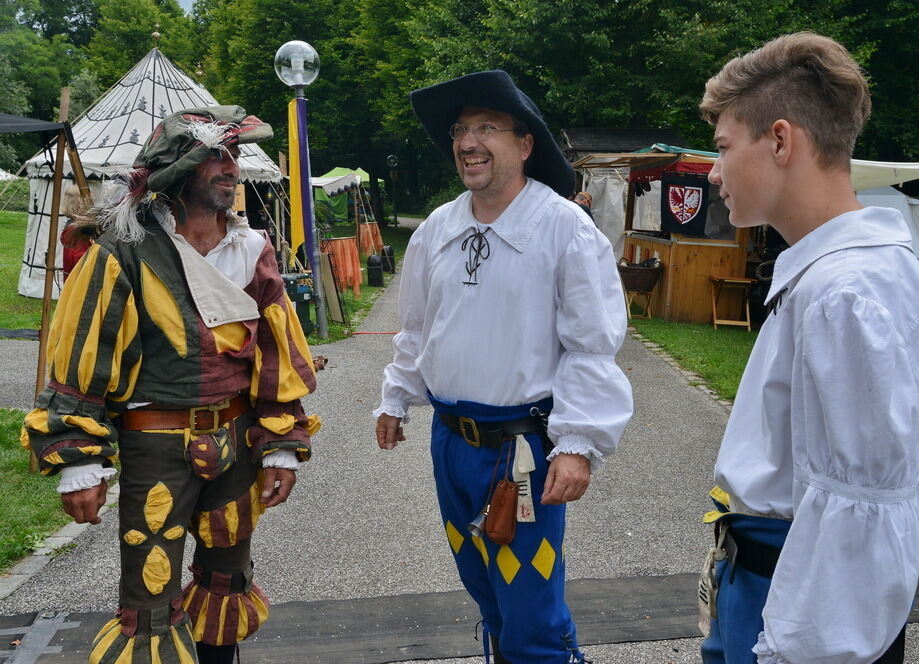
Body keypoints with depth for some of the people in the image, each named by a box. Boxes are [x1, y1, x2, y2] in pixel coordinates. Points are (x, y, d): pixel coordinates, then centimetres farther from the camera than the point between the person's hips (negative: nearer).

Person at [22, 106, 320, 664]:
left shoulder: (253, 252, 3)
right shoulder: (127, 253, -12)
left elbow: (279, 355, 6)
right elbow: (81, 362, -10)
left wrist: (282, 447, 4)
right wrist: (79, 465, -11)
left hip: (236, 441, 5)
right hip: (158, 447, -5)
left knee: (227, 579, 20)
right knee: (152, 607, 0)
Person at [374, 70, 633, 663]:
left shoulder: (566, 228, -13)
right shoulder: (436, 230, 5)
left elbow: (592, 347, -14)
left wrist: (578, 444, -18)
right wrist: (396, 399, 22)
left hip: (525, 447, -6)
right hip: (451, 439, 6)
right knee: (482, 585, 21)